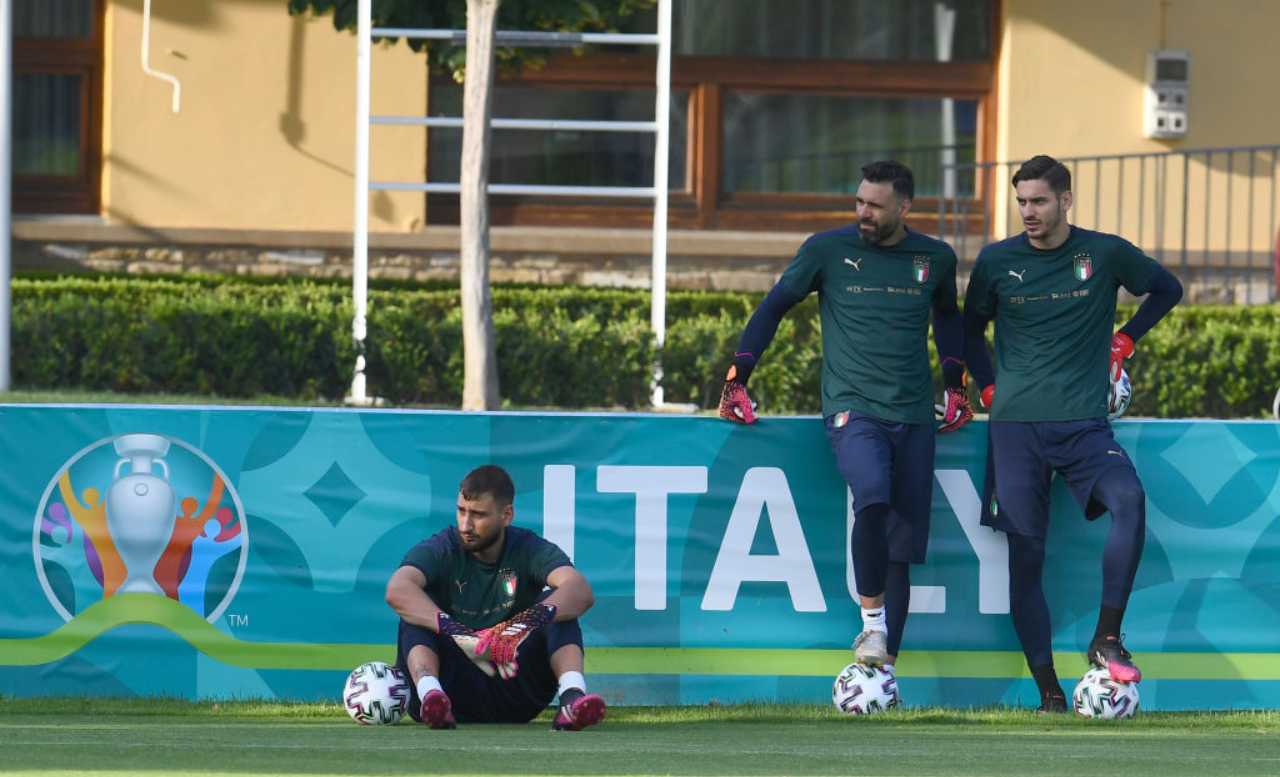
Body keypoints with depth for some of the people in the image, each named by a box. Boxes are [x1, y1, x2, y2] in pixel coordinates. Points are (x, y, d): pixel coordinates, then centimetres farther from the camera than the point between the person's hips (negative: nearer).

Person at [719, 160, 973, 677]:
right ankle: (872, 622, -20)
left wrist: (955, 384, 21)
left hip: (914, 416, 3)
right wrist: (738, 377, 5)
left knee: (903, 548, 0)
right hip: (851, 409, -3)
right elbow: (775, 306, 11)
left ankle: (884, 665, 5)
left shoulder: (935, 259, 9)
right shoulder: (829, 250, 1)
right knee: (873, 496, -32)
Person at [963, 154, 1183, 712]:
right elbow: (971, 329, 21)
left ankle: (1107, 639, -20)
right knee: (1024, 556, -4)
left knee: (1130, 499, -29)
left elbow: (1167, 290, 19)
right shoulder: (996, 262, 4)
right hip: (1017, 427, 1)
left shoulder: (1105, 254, 1)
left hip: (1084, 424, -1)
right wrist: (989, 387, 9)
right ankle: (1049, 693, 2)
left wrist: (1125, 340, 10)